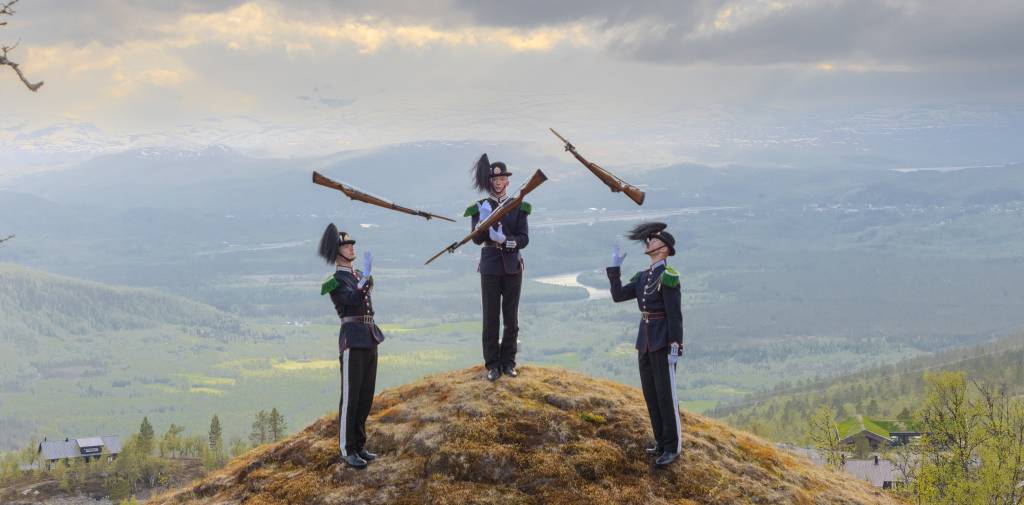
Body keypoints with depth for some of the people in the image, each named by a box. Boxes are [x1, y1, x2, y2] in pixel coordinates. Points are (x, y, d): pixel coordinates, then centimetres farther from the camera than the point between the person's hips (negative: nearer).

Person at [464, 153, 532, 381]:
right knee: (490, 318, 0)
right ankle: (492, 364, 6)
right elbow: (477, 239, -8)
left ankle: (508, 362, 15)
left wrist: (505, 239, -23)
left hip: (512, 267, 1)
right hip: (490, 268, -1)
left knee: (511, 319, 5)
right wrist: (483, 220, -26)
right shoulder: (480, 207, 1)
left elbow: (524, 239, -5)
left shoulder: (518, 207, 3)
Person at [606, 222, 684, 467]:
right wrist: (615, 267, 4)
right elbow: (618, 296, 8)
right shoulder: (643, 277, 11)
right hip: (645, 341, 8)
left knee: (666, 394, -3)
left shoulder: (668, 277, -15)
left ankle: (673, 447, 5)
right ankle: (662, 441, 21)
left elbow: (675, 315, -17)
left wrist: (675, 348, -20)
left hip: (664, 342, -8)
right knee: (651, 393, 11)